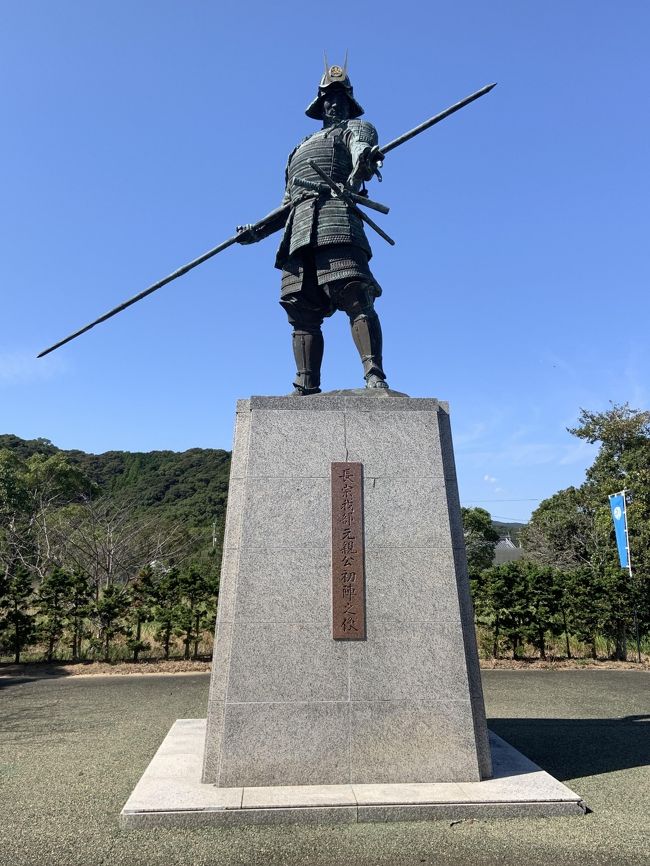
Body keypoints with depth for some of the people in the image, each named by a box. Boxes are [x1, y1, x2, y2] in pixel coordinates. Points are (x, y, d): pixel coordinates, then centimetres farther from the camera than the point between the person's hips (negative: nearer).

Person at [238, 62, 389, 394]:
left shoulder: (356, 128, 21)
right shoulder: (300, 149, 38)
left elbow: (362, 148, -5)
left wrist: (365, 160, -30)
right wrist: (257, 231, 26)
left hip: (335, 222, -5)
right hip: (297, 235, 6)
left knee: (356, 298, -22)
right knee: (302, 314, -6)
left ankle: (375, 378, -29)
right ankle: (306, 391, -9)